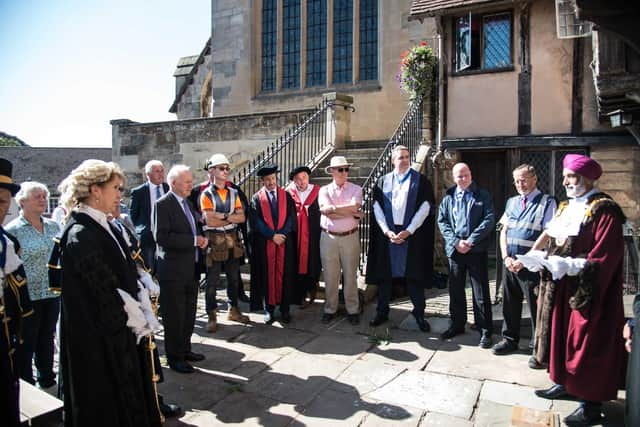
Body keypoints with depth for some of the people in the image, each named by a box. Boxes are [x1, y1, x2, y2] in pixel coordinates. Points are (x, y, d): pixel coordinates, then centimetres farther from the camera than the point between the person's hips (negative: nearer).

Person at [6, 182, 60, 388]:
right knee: (26, 344, 8)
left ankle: (47, 379, 35)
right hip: (28, 296, -5)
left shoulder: (53, 226, 5)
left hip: (53, 294, 5)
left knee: (47, 339, 19)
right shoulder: (12, 230, -9)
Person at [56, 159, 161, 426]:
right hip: (98, 340, -8)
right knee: (107, 405, 9)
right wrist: (138, 319, -10)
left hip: (117, 334, 9)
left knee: (125, 399, 21)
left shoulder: (100, 226, 6)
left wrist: (140, 310, -2)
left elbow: (124, 275, 9)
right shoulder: (81, 236, -21)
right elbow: (105, 291, -22)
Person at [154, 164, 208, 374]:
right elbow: (161, 237, -22)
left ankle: (185, 350, 33)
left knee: (189, 314, 17)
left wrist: (202, 238, 0)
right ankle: (174, 358, 19)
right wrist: (193, 241, -20)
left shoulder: (187, 202, 13)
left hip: (191, 269, 8)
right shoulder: (163, 204, -13)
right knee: (174, 316, 4)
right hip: (173, 270, -8)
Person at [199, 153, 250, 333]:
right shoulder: (206, 194, -6)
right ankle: (212, 316, 13)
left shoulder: (233, 193, 9)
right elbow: (209, 220, -17)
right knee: (212, 281, 2)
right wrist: (231, 218, -9)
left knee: (234, 278, 14)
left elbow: (242, 217, -1)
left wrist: (223, 216, -14)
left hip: (233, 240, 5)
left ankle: (233, 310, 29)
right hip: (214, 241, -5)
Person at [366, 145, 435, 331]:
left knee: (414, 276, 3)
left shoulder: (420, 180, 3)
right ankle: (382, 312, 19)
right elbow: (377, 207, 3)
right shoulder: (383, 181, 8)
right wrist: (387, 231, -8)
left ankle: (419, 314, 16)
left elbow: (425, 207, -4)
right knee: (384, 274, 7)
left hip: (412, 234, -2)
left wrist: (408, 231, -11)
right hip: (387, 234, 2)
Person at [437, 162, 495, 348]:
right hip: (454, 249, 3)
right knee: (455, 290, 12)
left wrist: (470, 241, -14)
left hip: (477, 249, -3)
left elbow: (489, 219, -7)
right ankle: (457, 324, 27)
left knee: (481, 291, 2)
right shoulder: (448, 197, 8)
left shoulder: (483, 195, 2)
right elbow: (442, 221, 4)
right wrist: (456, 242, -9)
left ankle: (485, 330, 13)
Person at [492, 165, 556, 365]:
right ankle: (510, 339, 32)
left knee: (536, 307, 3)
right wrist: (506, 257, -1)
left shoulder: (547, 202, -7)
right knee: (510, 303, 16)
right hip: (510, 262, 6)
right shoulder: (512, 202, 13)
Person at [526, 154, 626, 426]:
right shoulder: (566, 207, 11)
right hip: (562, 288, 7)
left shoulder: (604, 210, -13)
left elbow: (603, 259, -18)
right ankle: (565, 383, 32)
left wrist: (570, 265, -28)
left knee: (586, 344, 2)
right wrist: (537, 258, -5)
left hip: (588, 291, -7)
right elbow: (551, 239, 13)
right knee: (562, 335, 16)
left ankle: (591, 404, 16)